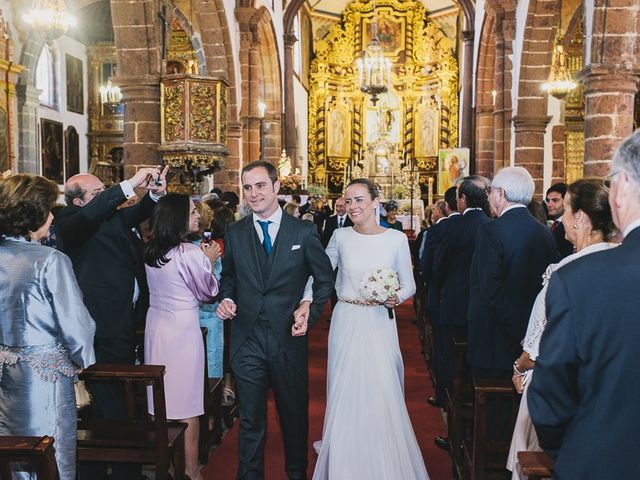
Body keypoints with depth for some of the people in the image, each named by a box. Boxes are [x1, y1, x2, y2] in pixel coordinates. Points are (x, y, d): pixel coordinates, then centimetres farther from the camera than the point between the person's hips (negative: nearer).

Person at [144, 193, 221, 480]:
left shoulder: (151, 252, 4)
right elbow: (208, 293, -6)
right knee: (186, 407, 5)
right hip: (183, 330, -7)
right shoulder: (190, 253, -17)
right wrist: (209, 261, 6)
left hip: (155, 325, 7)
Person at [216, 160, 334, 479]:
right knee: (250, 420, 10)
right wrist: (226, 298, -2)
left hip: (289, 339, -1)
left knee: (295, 416, 16)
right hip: (247, 341, 1)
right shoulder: (234, 233, 4)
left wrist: (311, 312, -8)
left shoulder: (304, 232, -3)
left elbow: (325, 279, 5)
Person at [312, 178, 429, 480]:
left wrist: (397, 297, -17)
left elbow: (409, 284, 3)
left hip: (380, 325, -1)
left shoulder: (397, 239, -3)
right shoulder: (341, 237, 0)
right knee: (345, 395, 9)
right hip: (346, 323, 1)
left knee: (382, 395, -1)